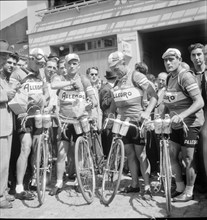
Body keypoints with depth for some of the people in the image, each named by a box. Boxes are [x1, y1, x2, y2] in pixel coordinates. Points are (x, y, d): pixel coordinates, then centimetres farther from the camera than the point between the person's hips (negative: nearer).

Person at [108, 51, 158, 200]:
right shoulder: (116, 81, 10)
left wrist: (147, 112, -23)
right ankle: (135, 184, 23)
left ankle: (147, 187, 7)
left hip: (137, 121, -6)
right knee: (129, 154, 11)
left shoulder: (136, 76, -9)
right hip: (123, 121, 7)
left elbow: (154, 95, -12)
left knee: (141, 155, -3)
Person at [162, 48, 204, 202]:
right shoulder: (169, 78, 9)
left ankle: (189, 192, 15)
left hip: (190, 123, -8)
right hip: (177, 124, 8)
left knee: (188, 158, 0)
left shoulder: (185, 76, -18)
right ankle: (180, 188, 25)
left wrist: (182, 115, -37)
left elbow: (199, 102, -26)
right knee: (172, 156, 10)